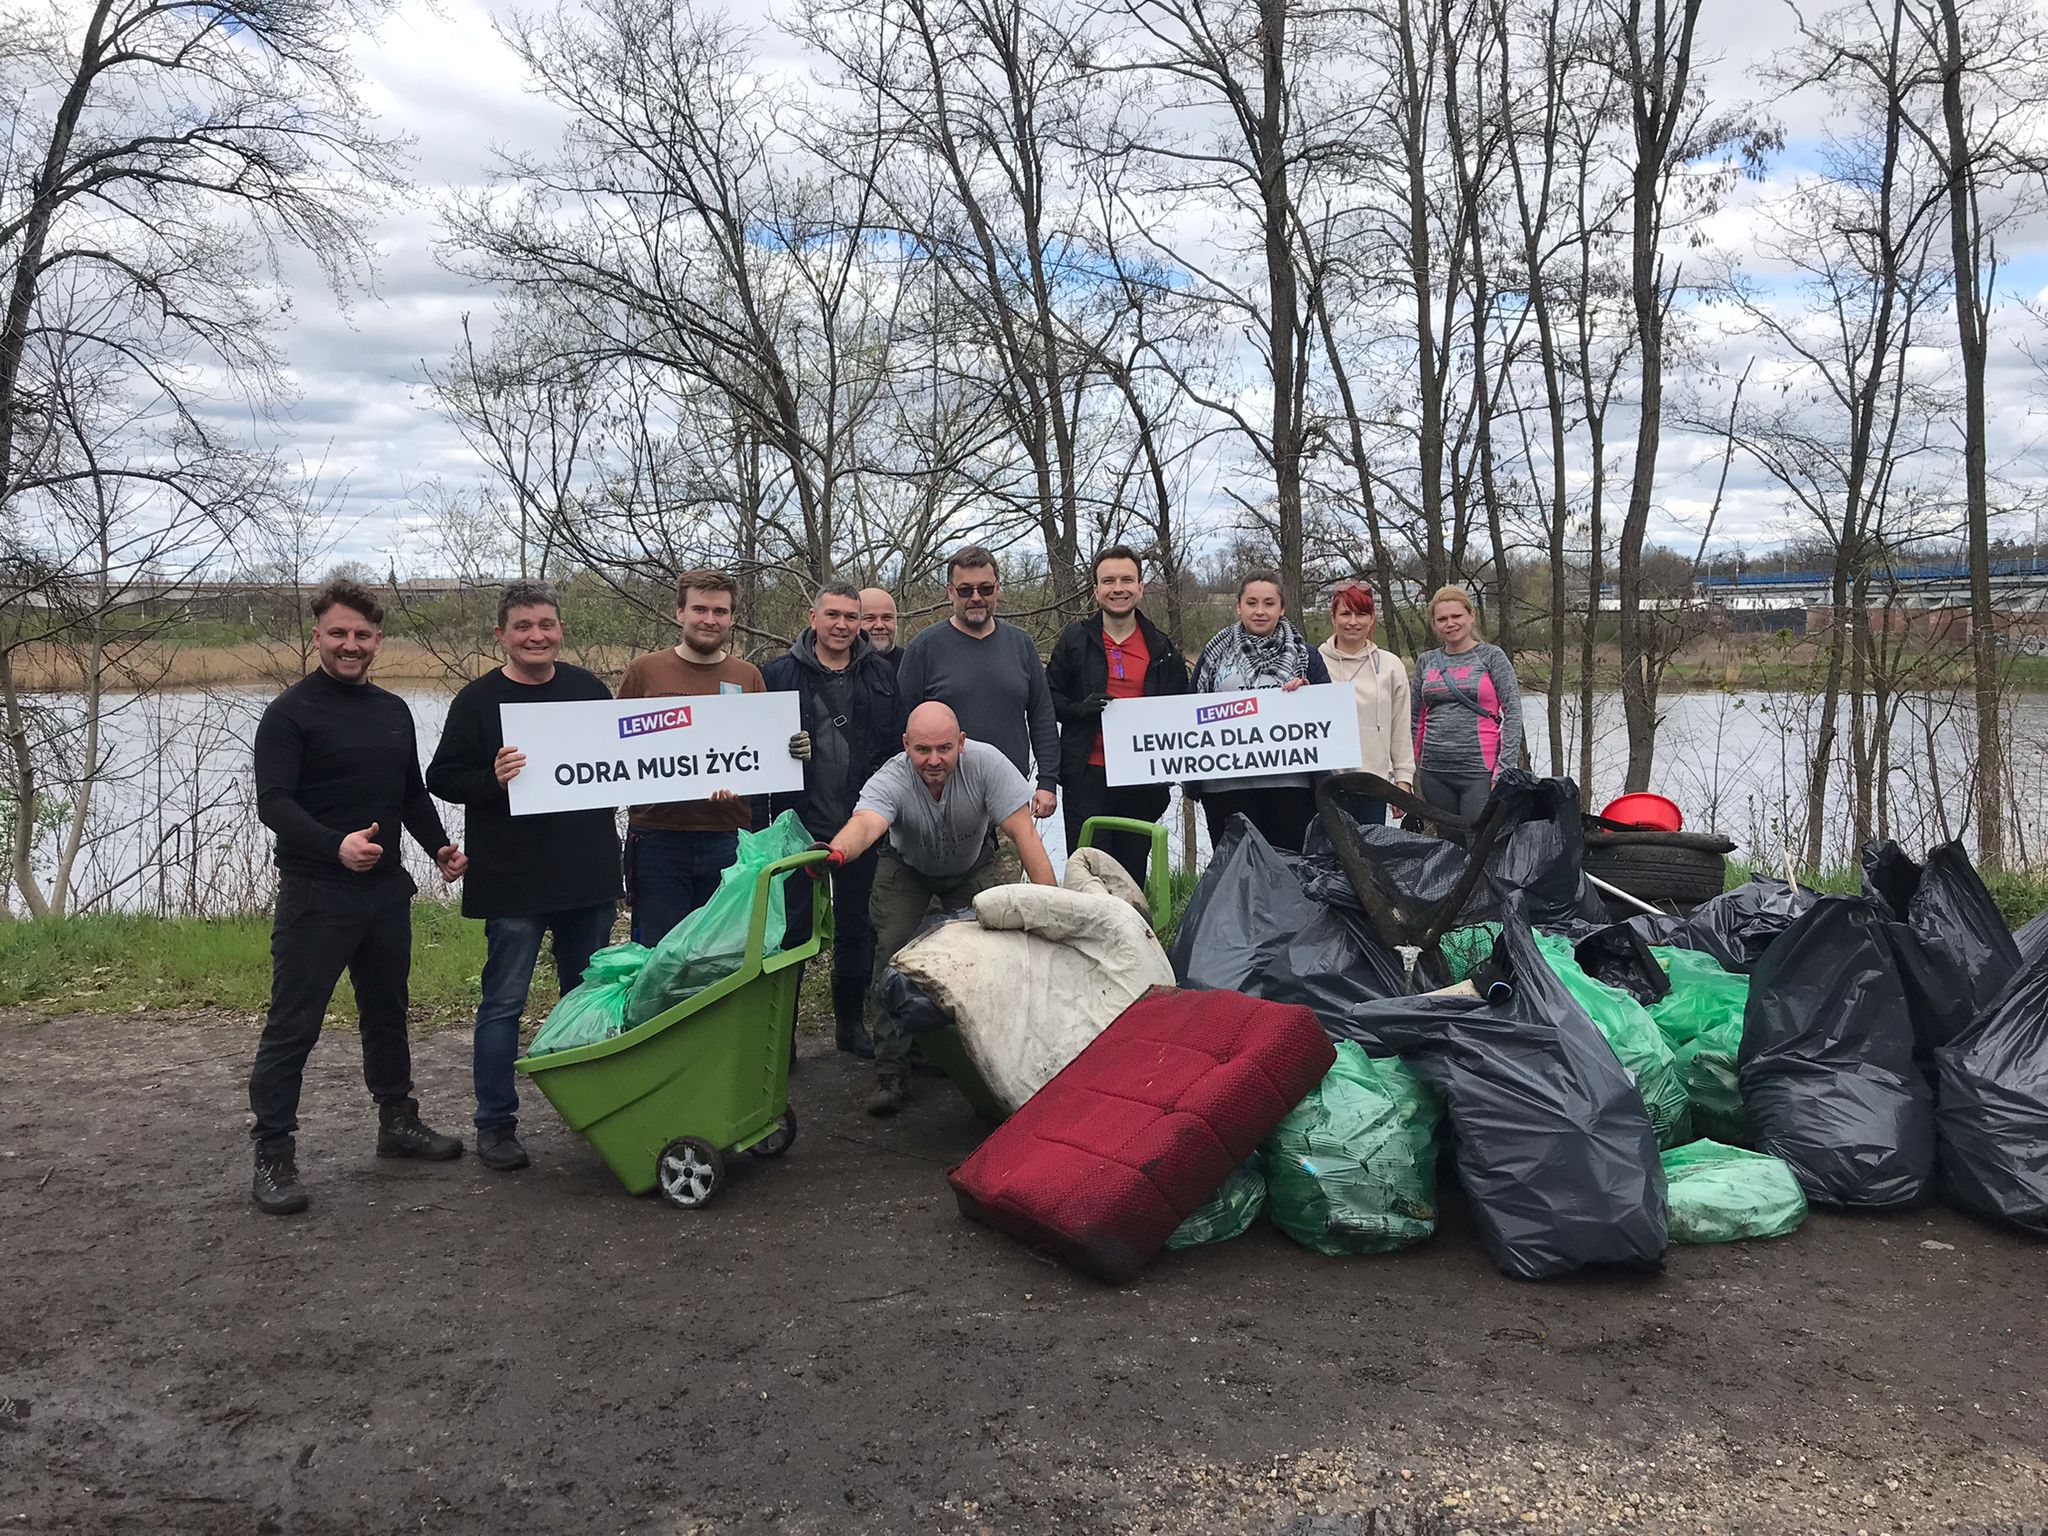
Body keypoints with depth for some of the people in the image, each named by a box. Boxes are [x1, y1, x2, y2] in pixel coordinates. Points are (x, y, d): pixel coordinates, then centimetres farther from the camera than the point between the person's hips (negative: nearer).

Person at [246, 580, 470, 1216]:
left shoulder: (394, 711, 13)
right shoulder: (290, 712, -8)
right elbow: (273, 802, -17)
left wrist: (439, 845, 5)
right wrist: (335, 845, -33)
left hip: (386, 889, 7)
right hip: (314, 894, -7)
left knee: (387, 1011, 18)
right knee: (293, 1025, -3)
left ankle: (398, 1121, 32)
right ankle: (273, 1154, 5)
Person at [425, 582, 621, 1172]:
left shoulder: (588, 689, 8)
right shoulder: (478, 699, -4)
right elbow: (442, 779, -5)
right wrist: (492, 779, -22)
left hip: (590, 877, 5)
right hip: (512, 882, -4)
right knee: (504, 1002, 2)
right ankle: (495, 1124, 14)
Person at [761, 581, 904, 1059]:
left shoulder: (880, 674, 5)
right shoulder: (778, 674, -1)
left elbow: (898, 744, 3)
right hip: (800, 823, -2)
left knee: (856, 926, 14)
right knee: (792, 929, 2)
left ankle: (850, 1021, 28)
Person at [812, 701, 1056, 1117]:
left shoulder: (986, 763, -33)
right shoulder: (891, 780, -36)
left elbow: (1024, 833, -34)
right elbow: (865, 822, -57)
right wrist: (836, 852, -80)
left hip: (972, 865, 1)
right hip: (906, 868, -1)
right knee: (893, 957, -15)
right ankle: (892, 1074, -7)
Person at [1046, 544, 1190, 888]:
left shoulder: (1162, 648, 10)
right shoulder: (1075, 639, 4)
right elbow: (1049, 699, 6)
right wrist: (1081, 708, -15)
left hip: (1143, 779, 2)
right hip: (1088, 777, -2)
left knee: (1133, 878, 10)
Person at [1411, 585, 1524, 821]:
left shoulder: (1491, 656, 1)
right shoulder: (1426, 661, 12)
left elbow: (1513, 713, -4)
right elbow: (1416, 718, 17)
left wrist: (1504, 769, -11)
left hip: (1479, 770, -4)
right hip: (1434, 772, 4)